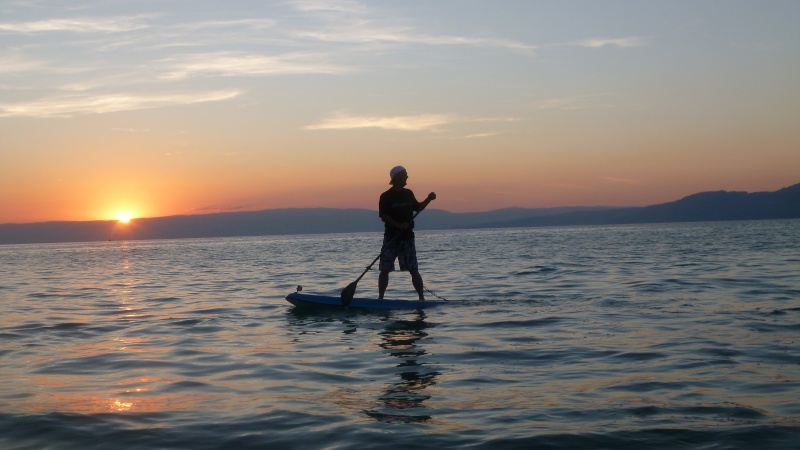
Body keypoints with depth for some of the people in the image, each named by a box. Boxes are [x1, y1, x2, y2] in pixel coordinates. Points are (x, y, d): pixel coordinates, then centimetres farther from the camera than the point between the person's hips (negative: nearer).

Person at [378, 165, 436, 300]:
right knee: (385, 270, 0)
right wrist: (399, 225, -23)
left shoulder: (408, 194, 11)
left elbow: (417, 208, 25)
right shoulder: (386, 196, -4)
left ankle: (422, 298, 2)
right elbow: (384, 217, -13)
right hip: (391, 238, -3)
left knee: (414, 270, -1)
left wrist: (428, 199, 10)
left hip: (407, 238, 3)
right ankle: (380, 298, 10)